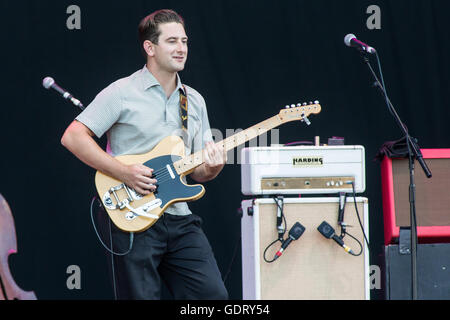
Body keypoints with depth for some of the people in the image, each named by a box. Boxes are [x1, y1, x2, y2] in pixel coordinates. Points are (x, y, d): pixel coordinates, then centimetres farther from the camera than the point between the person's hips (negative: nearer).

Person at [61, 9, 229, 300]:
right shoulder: (122, 93, -4)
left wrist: (211, 168, -7)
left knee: (213, 296, -3)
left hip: (180, 218, 5)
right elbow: (73, 137, -11)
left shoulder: (195, 101, 15)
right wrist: (124, 172, -17)